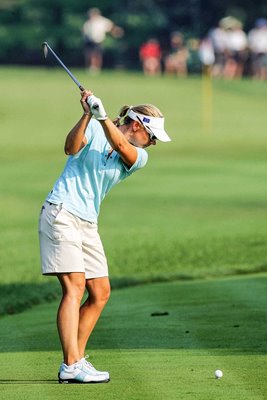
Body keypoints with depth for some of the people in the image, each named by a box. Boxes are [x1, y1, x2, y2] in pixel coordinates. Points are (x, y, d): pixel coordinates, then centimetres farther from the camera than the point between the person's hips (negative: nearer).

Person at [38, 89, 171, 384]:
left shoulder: (139, 157, 8)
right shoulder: (94, 130, -1)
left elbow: (121, 146, -14)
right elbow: (72, 148, -20)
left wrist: (102, 115, -29)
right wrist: (87, 115, -33)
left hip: (87, 223, 7)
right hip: (61, 212, -7)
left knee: (100, 293, 4)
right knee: (75, 286, -16)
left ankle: (76, 360, 12)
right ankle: (71, 367, -21)